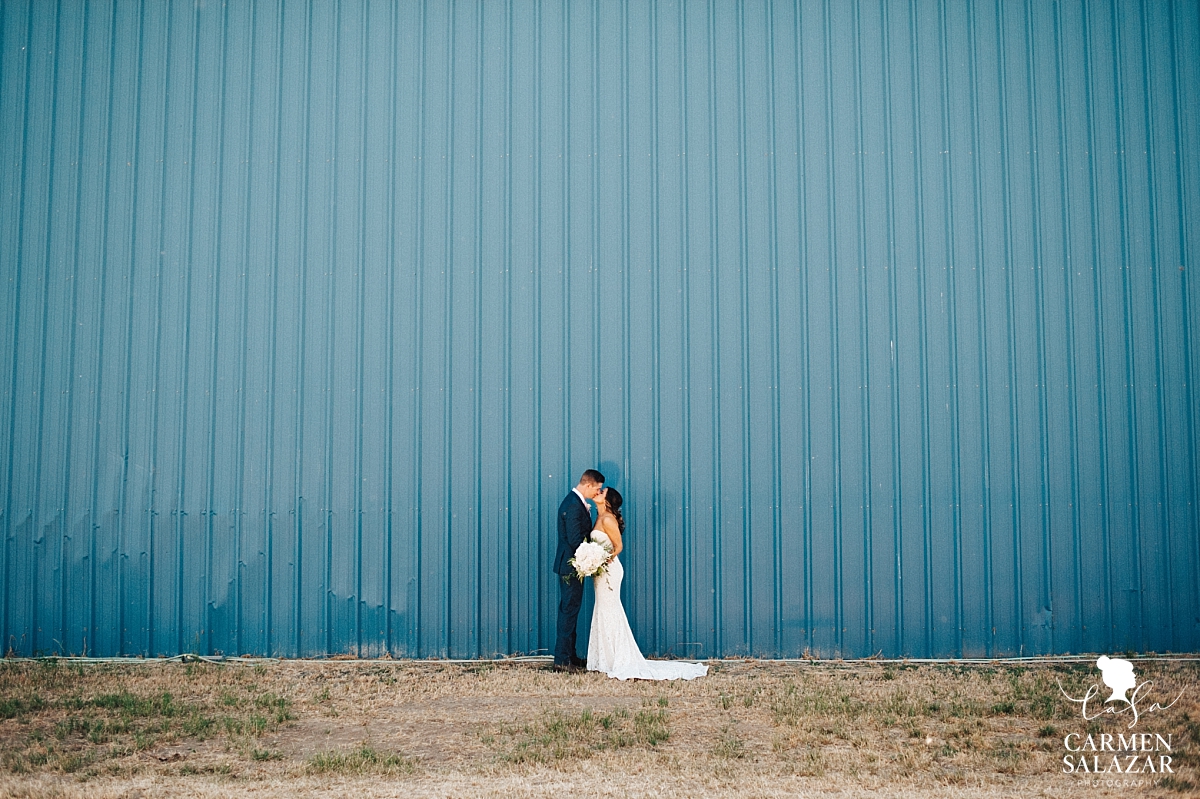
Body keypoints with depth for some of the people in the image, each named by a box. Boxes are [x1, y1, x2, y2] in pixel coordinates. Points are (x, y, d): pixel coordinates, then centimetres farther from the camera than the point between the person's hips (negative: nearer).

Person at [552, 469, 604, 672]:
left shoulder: (576, 501, 13)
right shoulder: (573, 506, -20)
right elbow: (575, 540, -24)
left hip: (571, 565, 11)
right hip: (571, 566, -11)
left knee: (570, 611, 15)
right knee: (569, 611, -7)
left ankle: (569, 656, 22)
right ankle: (562, 660, -3)